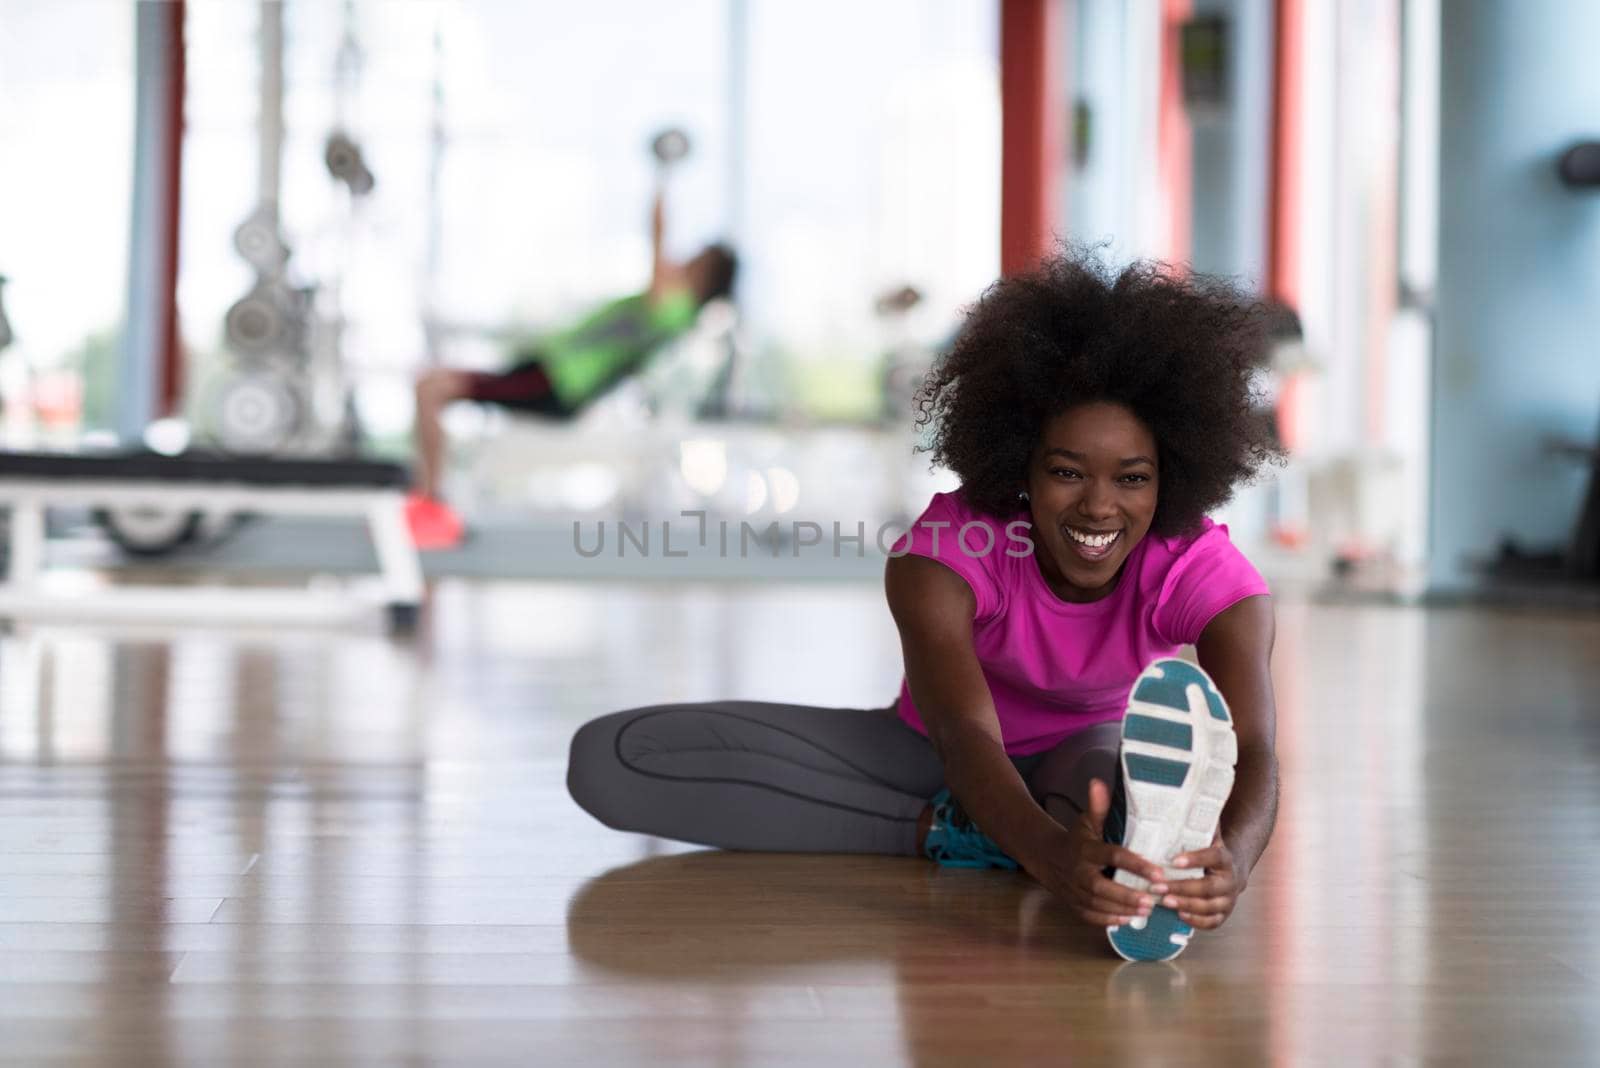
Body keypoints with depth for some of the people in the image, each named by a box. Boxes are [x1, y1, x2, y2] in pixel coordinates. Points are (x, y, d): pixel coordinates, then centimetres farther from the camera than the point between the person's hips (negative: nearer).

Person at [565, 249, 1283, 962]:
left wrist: (1230, 857, -66)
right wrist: (1049, 850, -68)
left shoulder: (1199, 568, -26)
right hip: (936, 762, 1)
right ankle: (949, 832, -32)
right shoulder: (947, 546, -30)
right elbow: (966, 733, -45)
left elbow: (1252, 749, -41)